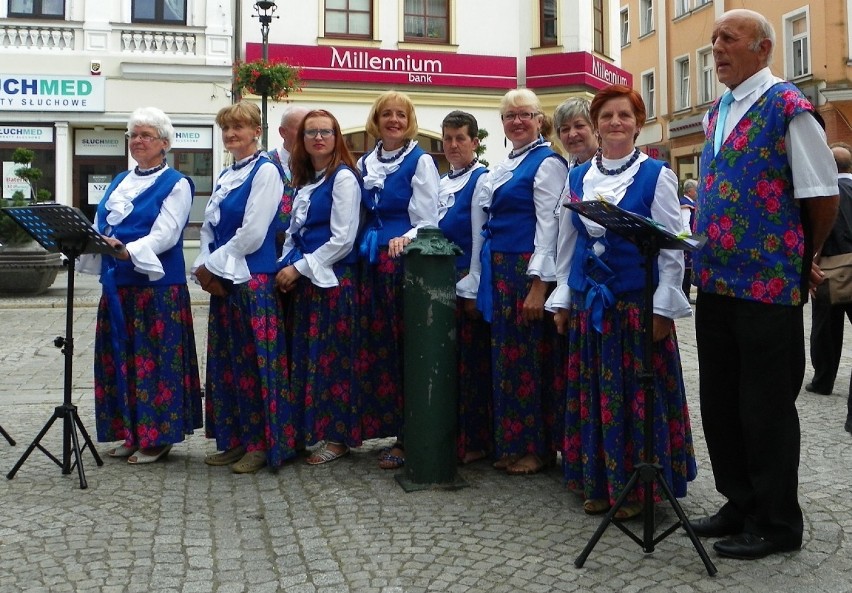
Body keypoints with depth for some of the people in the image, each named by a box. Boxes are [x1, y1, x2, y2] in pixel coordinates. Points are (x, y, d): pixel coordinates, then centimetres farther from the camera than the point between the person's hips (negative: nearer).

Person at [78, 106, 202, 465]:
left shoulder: (176, 184, -2)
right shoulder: (119, 183, 18)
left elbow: (165, 235, -15)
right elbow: (99, 228, 16)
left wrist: (126, 251, -31)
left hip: (156, 284, -7)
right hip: (117, 285, 7)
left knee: (154, 360, -4)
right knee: (120, 359, 9)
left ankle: (158, 437, 6)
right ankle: (132, 432, 20)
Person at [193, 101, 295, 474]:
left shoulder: (265, 171, -7)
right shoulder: (226, 176, 17)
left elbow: (252, 234, -16)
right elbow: (209, 227, 17)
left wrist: (212, 265, -10)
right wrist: (204, 267, 0)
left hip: (253, 281, -8)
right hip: (222, 281, 8)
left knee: (256, 362, -3)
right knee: (226, 363, 10)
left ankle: (263, 444, 7)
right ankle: (236, 440, 20)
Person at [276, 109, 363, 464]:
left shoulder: (343, 178, -8)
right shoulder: (304, 180, 16)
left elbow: (342, 239, -14)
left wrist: (299, 268, -12)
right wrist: (285, 265, 4)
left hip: (331, 279, -8)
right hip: (301, 281, 8)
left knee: (331, 357, -2)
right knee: (304, 355, 9)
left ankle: (337, 436, 8)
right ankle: (309, 428, 19)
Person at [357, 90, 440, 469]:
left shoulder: (420, 161, -2)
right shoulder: (364, 164, 15)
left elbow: (427, 223, -7)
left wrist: (402, 243, -25)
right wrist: (364, 249, 7)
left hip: (405, 263, -6)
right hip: (371, 264, 6)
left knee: (405, 348, -3)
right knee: (375, 347, 6)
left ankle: (409, 436, 6)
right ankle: (386, 427, 18)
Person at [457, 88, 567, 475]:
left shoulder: (547, 162, -8)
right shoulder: (505, 166, 18)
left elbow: (549, 224, -15)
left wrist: (539, 284, -20)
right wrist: (478, 282, 17)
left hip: (528, 272, -9)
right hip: (500, 272, 9)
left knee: (532, 358, -2)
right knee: (506, 356, 12)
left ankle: (539, 448, 11)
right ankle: (512, 444, 22)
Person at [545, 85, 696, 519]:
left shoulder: (655, 175, -2)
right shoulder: (578, 177, 11)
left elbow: (671, 247, -5)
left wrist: (663, 306, -11)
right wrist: (562, 299, 10)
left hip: (638, 301, -4)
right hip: (589, 303, 4)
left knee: (638, 395, 0)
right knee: (592, 393, 8)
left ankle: (636, 486, 14)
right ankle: (598, 483, 21)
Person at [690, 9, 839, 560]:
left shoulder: (787, 106, -10)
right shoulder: (715, 115, 14)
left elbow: (823, 195, -8)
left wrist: (804, 260, 3)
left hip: (768, 286, -8)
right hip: (715, 283, 8)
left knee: (766, 407, 2)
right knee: (719, 403, 14)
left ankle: (776, 521, 17)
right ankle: (740, 504, 29)